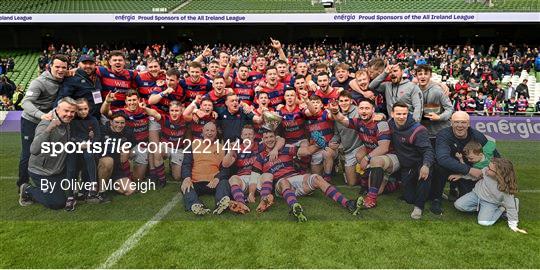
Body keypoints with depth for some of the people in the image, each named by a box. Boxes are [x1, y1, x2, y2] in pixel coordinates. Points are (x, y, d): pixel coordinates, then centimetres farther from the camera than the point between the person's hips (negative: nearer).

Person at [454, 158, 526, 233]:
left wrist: (513, 226, -13)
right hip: (476, 193, 4)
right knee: (458, 205, -11)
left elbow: (510, 207, -20)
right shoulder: (486, 171, -24)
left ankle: (501, 209, 4)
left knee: (484, 222, -23)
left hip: (490, 203, -4)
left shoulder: (506, 189, -32)